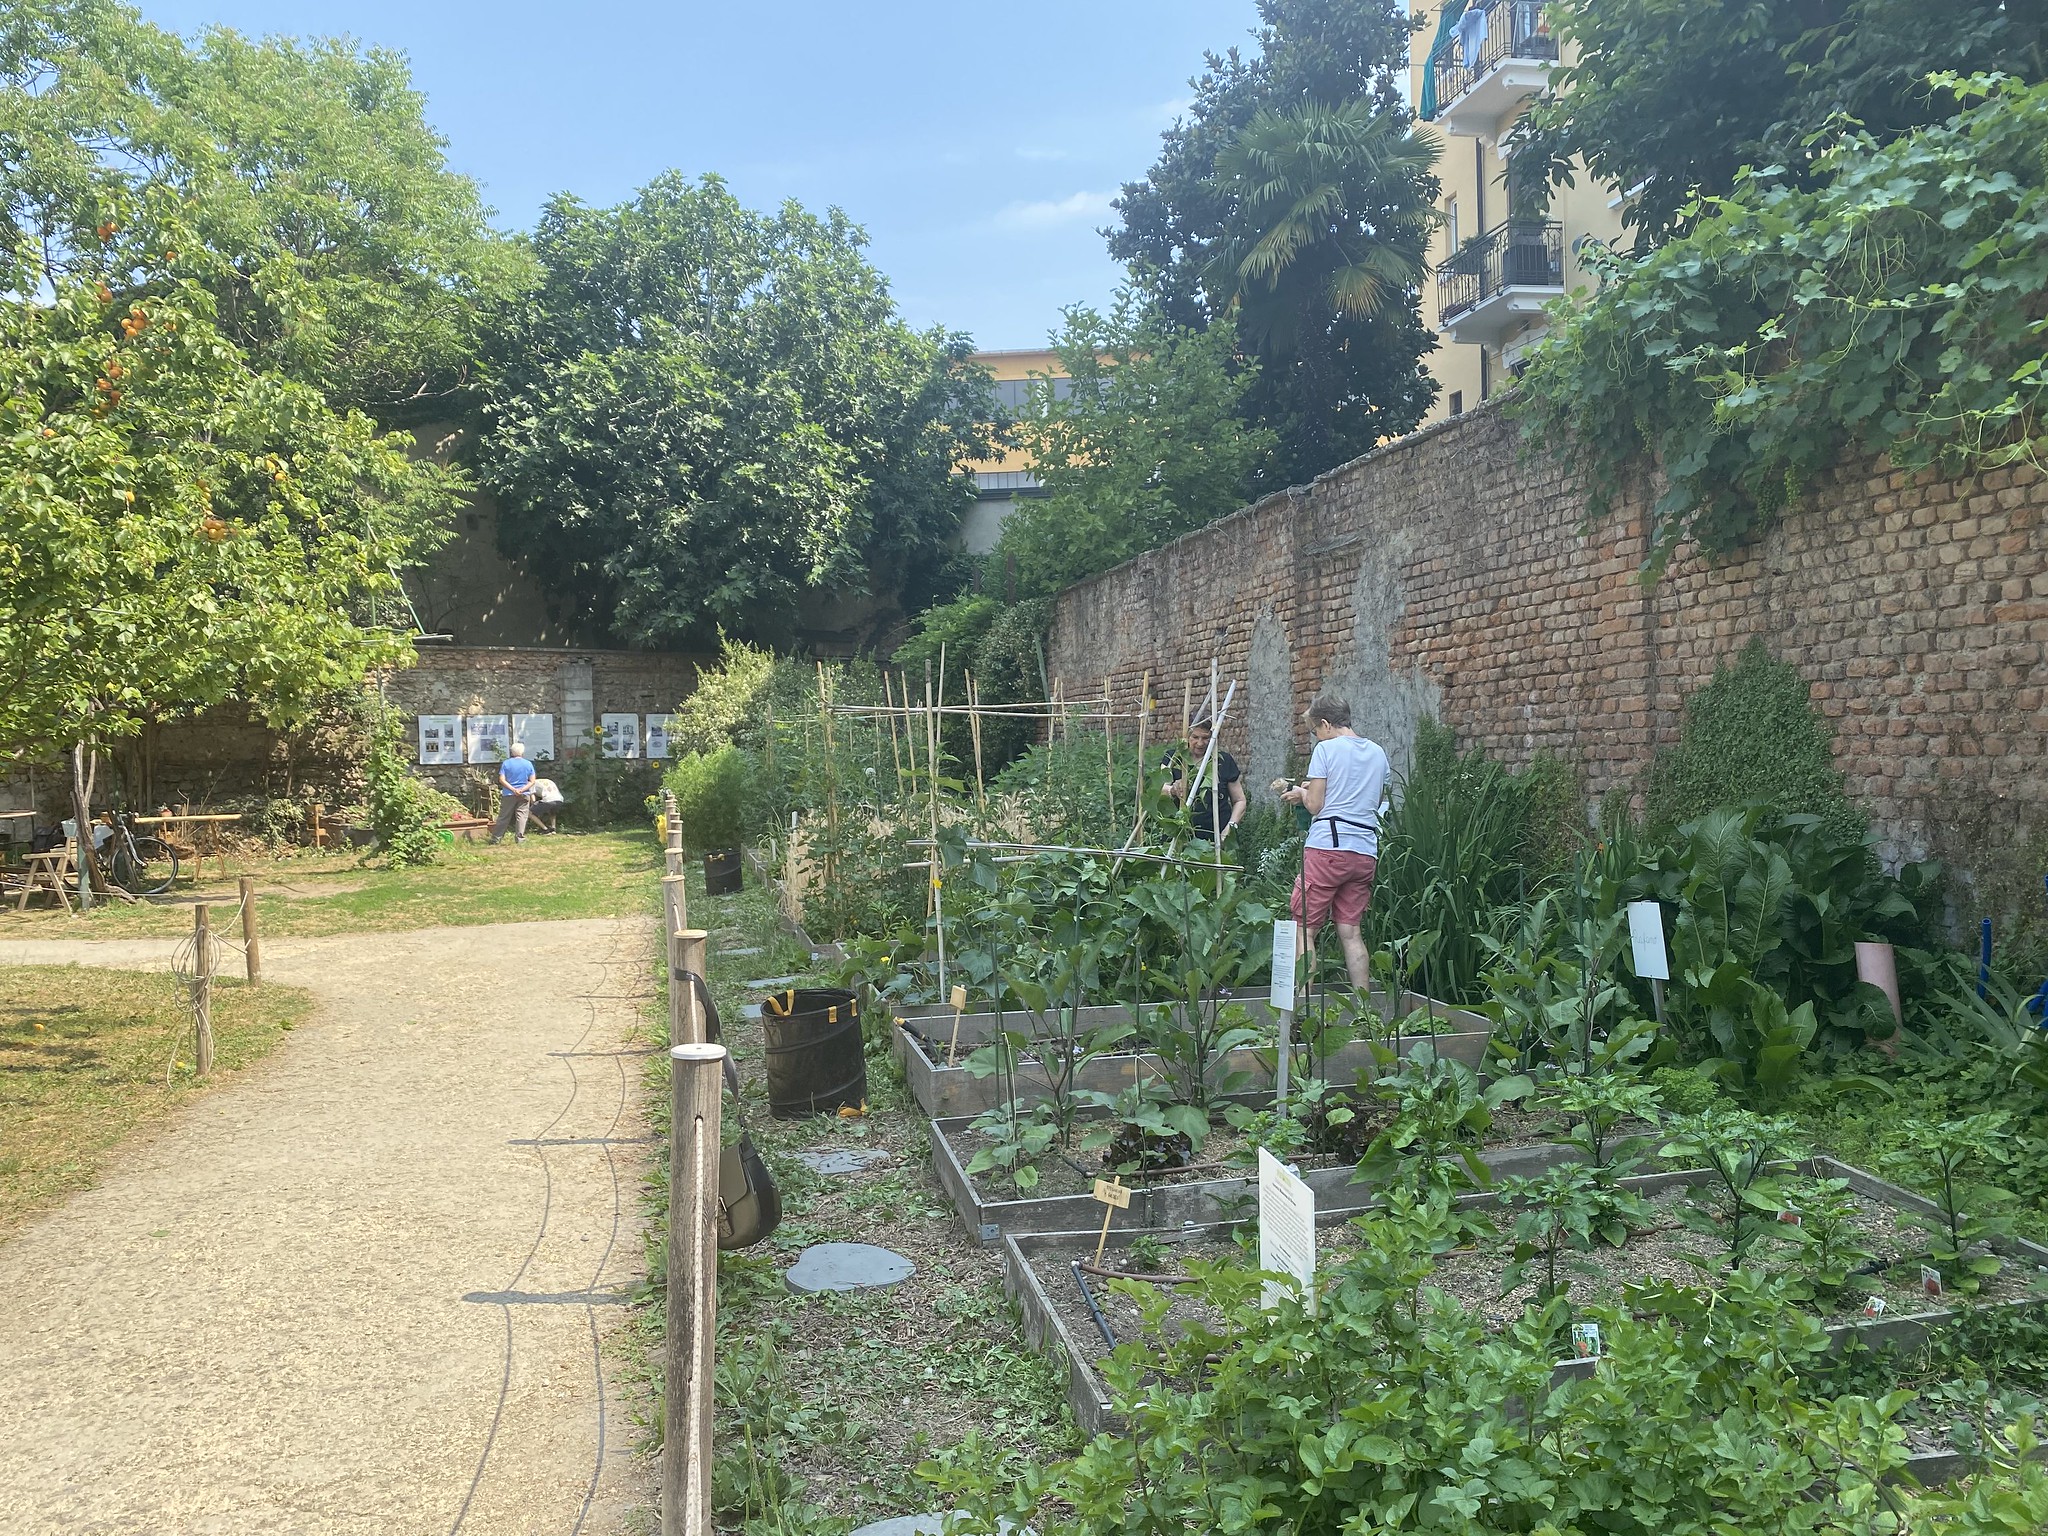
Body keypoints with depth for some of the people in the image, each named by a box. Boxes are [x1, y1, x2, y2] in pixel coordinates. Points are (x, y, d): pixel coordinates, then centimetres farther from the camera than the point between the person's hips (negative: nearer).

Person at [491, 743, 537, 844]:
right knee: (521, 817, 3)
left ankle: (495, 838, 12)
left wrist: (513, 789, -12)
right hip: (524, 795, 0)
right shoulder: (528, 764, 1)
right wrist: (522, 790, -12)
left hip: (508, 795, 0)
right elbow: (532, 781, -3)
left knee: (503, 817, 7)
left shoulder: (506, 763, -2)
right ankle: (520, 839, -1)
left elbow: (502, 780, -8)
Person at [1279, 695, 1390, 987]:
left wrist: (1302, 793, 17)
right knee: (1351, 932, 10)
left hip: (1328, 846, -6)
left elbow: (1315, 806, -6)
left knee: (1305, 929, -2)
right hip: (1366, 851, 6)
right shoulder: (1378, 753, 16)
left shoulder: (1326, 749, -3)